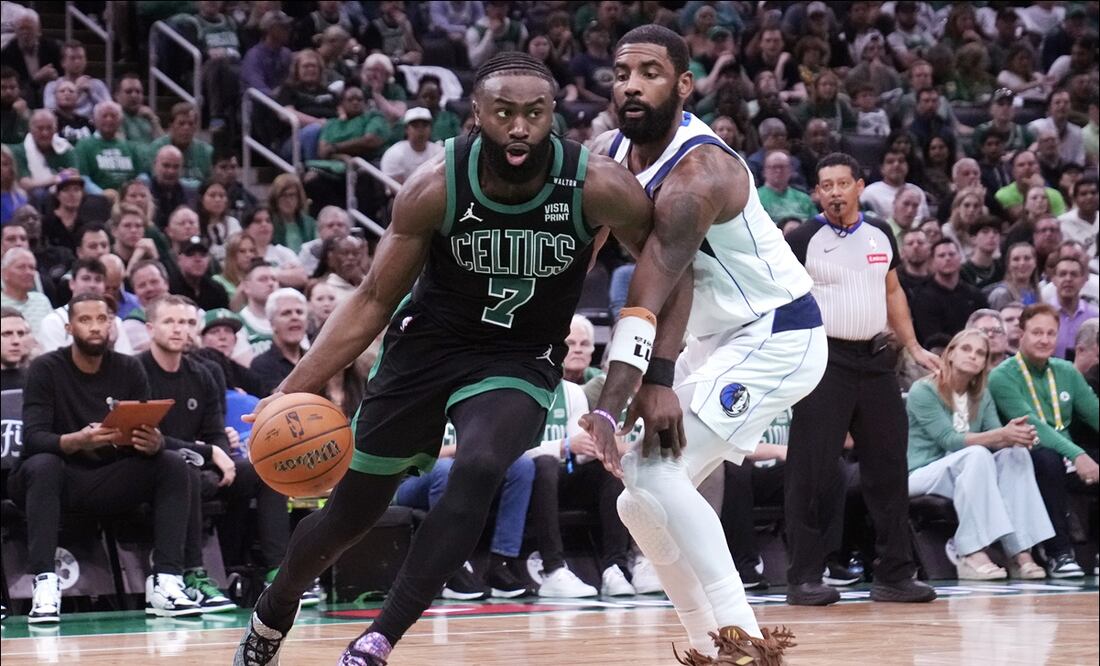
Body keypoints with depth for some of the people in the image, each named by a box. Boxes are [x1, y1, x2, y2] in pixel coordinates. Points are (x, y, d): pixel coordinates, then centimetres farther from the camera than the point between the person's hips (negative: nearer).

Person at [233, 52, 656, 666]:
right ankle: (271, 616, 40)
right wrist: (293, 391, -18)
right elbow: (376, 299, -11)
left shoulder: (598, 188, -25)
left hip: (521, 359, -1)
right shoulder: (436, 190, -22)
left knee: (478, 472, -31)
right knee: (352, 510, 10)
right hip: (428, 343, 1)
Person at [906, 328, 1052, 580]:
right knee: (977, 454, -32)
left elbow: (997, 441, -1)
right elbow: (949, 440, -21)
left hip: (966, 472, 6)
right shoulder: (924, 391, -9)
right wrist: (1002, 435, -31)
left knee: (1015, 454, -17)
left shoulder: (981, 397, 12)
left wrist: (1016, 435, -26)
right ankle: (972, 555, -39)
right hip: (921, 475, -6)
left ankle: (1020, 552, -26)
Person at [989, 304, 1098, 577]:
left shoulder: (1066, 372, 13)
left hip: (1067, 455, 6)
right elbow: (1031, 425, -19)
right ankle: (1058, 553, -30)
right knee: (1048, 459, -37)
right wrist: (1076, 454, -32)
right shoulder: (1002, 377, -6)